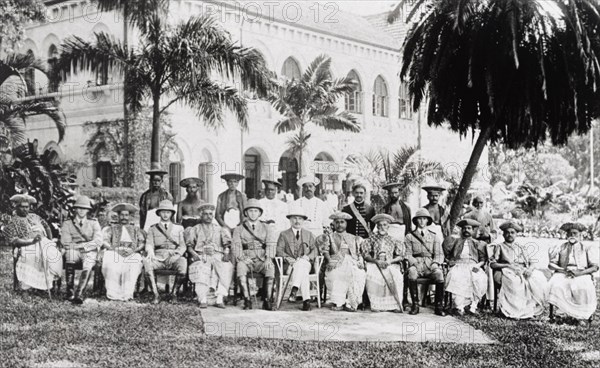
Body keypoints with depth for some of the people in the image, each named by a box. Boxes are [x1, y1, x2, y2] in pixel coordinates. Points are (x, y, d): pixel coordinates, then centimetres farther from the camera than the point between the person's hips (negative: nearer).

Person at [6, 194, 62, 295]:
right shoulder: (12, 222, 7)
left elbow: (47, 227, 28)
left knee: (55, 253, -30)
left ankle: (54, 280, -25)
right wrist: (31, 241, -17)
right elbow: (13, 241, -6)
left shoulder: (34, 217, 24)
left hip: (44, 243, 5)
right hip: (27, 247, -5)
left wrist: (50, 241, 11)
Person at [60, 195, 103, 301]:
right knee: (70, 253, -36)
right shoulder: (67, 224, 15)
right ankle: (69, 291, -37)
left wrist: (82, 245, -12)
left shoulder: (94, 224, 17)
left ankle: (79, 294, -46)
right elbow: (65, 243, 1)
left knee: (88, 264, -34)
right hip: (74, 252, 0)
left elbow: (98, 242, 3)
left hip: (90, 252, 0)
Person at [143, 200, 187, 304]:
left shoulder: (178, 228, 22)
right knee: (146, 262, -34)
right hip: (158, 258, 0)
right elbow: (149, 244, 6)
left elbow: (182, 246, 12)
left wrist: (177, 253, -11)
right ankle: (156, 295, -29)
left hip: (173, 258, 0)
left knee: (183, 261, -36)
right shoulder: (153, 229, 20)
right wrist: (150, 253, -19)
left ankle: (174, 294, -20)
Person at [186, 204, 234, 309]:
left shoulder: (220, 229, 25)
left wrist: (226, 254, -7)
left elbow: (227, 244, 14)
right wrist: (194, 254, -10)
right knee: (201, 268, -38)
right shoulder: (195, 230, 22)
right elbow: (189, 246, 11)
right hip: (201, 256, -1)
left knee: (227, 267, -34)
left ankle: (220, 299, -33)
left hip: (218, 256, 1)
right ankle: (203, 299, -37)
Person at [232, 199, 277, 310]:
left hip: (262, 260, 0)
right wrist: (243, 258, -18)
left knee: (270, 267, -33)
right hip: (246, 260, 0)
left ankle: (267, 301, -30)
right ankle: (247, 301, -34)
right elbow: (236, 246, 2)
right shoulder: (239, 229, 14)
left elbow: (271, 244, 2)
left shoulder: (267, 228, 15)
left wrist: (268, 258, -18)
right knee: (240, 266, -35)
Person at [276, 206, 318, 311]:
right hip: (289, 265, -1)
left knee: (300, 263, -37)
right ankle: (306, 300, -45)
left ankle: (294, 290, -47)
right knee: (303, 273, -35)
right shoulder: (284, 234, 16)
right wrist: (287, 258, -17)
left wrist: (308, 256, -11)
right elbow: (279, 251, 4)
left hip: (305, 264, 1)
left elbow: (315, 250, 11)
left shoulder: (308, 234, 22)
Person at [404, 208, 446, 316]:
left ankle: (439, 307, -27)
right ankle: (415, 305, -31)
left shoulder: (434, 236, 20)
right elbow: (408, 254, 6)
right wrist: (414, 262, -13)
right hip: (416, 264, -1)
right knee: (412, 272, -37)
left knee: (439, 274, -33)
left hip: (430, 264, 1)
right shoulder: (410, 237, 16)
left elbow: (439, 254, 13)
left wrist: (435, 263, -8)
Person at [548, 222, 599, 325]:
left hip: (582, 275, -1)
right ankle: (551, 312, -30)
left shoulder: (587, 248, 12)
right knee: (555, 285, -33)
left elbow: (595, 267, 1)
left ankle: (582, 316, -24)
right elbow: (551, 264, 8)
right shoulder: (560, 248, 17)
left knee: (583, 288, -36)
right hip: (562, 274, 1)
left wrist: (580, 273, -16)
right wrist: (561, 270, -13)